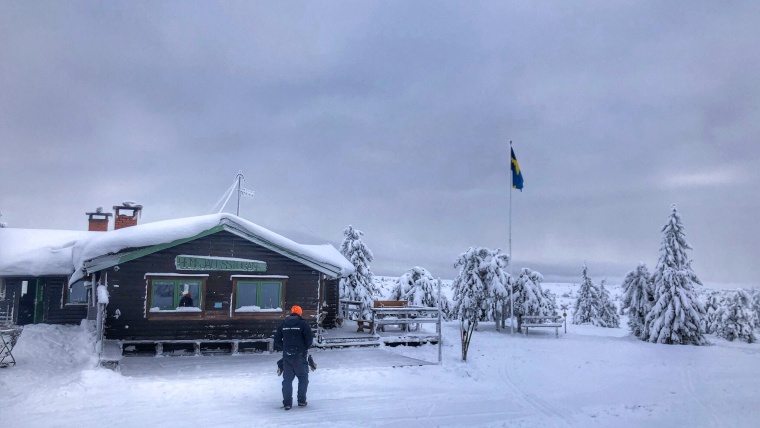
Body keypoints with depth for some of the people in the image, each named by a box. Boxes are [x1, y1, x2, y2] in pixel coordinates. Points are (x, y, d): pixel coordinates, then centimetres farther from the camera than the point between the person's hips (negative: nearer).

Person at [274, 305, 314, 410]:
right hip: (300, 355, -3)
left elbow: (277, 340, 9)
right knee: (303, 378, 12)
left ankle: (287, 403, 6)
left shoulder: (283, 324, 7)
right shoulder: (303, 324, -5)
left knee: (287, 379, 9)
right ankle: (301, 400, 13)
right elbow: (309, 338, -10)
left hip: (287, 355, 3)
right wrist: (305, 347, 7)